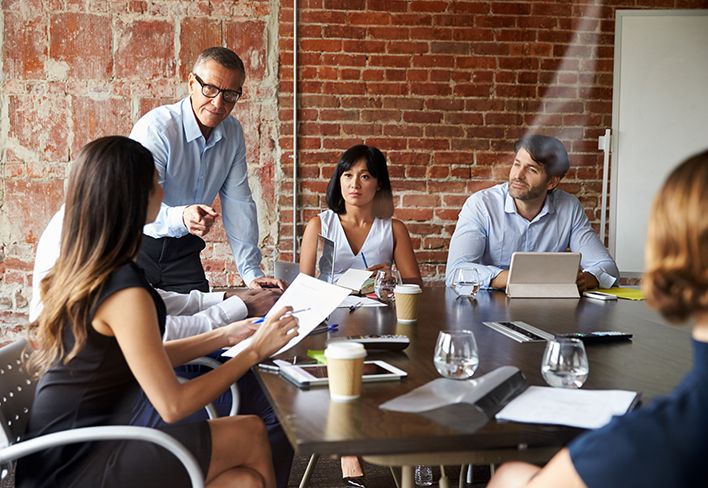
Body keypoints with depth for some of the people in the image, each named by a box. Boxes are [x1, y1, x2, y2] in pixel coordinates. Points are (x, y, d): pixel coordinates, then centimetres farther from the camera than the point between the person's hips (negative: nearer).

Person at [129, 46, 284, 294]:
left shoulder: (233, 133, 0)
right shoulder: (155, 127, -20)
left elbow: (238, 204, 0)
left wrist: (252, 273, -6)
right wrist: (181, 218, -49)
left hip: (183, 248, 5)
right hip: (138, 245, -5)